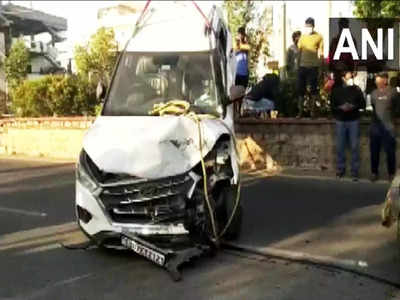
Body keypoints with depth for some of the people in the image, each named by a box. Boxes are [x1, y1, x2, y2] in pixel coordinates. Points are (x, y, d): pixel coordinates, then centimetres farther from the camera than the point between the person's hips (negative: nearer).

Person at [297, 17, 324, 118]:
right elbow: (299, 51, 13)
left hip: (313, 66, -3)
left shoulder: (319, 37, 1)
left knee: (313, 88, 3)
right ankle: (300, 111, 8)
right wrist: (298, 64, 9)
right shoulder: (302, 37, 10)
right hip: (302, 66, 3)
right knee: (301, 88, 2)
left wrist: (319, 66, -2)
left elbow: (320, 52, 3)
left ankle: (312, 110, 11)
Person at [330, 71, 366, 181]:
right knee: (340, 147, 4)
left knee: (355, 147, -1)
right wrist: (341, 108, -16)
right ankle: (340, 169, 15)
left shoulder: (356, 89, 3)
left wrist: (353, 106, -15)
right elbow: (332, 106, 2)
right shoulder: (336, 90, 3)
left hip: (353, 121, 0)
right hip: (340, 121, 0)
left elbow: (363, 104, 3)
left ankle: (355, 172, 5)